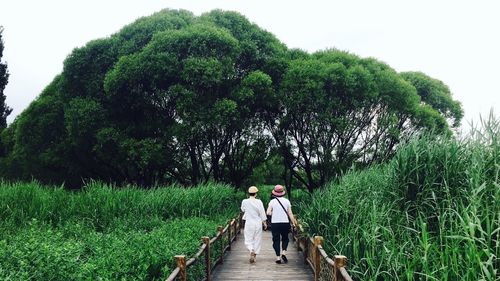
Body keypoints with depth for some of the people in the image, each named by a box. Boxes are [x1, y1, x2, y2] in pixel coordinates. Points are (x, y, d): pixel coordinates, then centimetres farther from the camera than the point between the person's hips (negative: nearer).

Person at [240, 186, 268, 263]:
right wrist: (264, 222, 8)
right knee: (257, 239, 12)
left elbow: (242, 210, 14)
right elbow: (262, 213, -3)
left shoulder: (244, 201, -6)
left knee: (248, 239, 6)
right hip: (258, 223, 0)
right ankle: (254, 256, 16)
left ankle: (251, 251, -22)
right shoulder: (259, 202, -9)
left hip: (249, 223, 0)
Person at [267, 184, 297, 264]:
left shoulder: (272, 201, -3)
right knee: (285, 238, 17)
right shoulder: (287, 201, 0)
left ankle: (278, 257, 4)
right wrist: (293, 222, 6)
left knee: (276, 240, 7)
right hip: (285, 222, 1)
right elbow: (290, 213, -1)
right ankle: (283, 252, -3)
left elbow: (268, 212, -8)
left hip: (275, 223, -1)